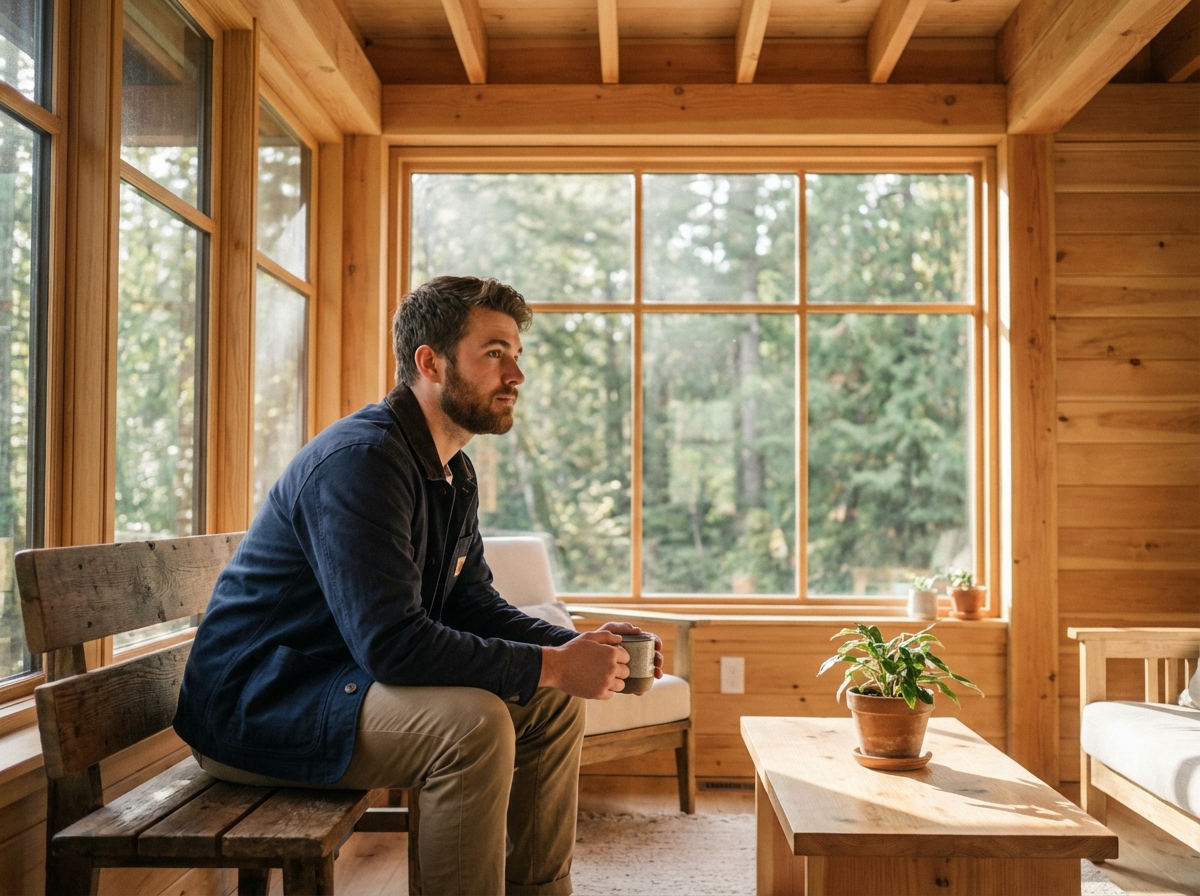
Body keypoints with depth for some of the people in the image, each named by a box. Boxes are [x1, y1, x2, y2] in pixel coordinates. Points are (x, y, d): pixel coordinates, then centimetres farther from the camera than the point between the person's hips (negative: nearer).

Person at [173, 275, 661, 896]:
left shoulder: (455, 474, 8)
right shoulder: (361, 459, -24)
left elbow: (475, 606, 10)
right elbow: (391, 642, -32)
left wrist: (576, 647, -7)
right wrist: (553, 666, -26)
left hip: (345, 682, 10)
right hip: (255, 706, -9)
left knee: (554, 702, 4)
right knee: (473, 720, -31)